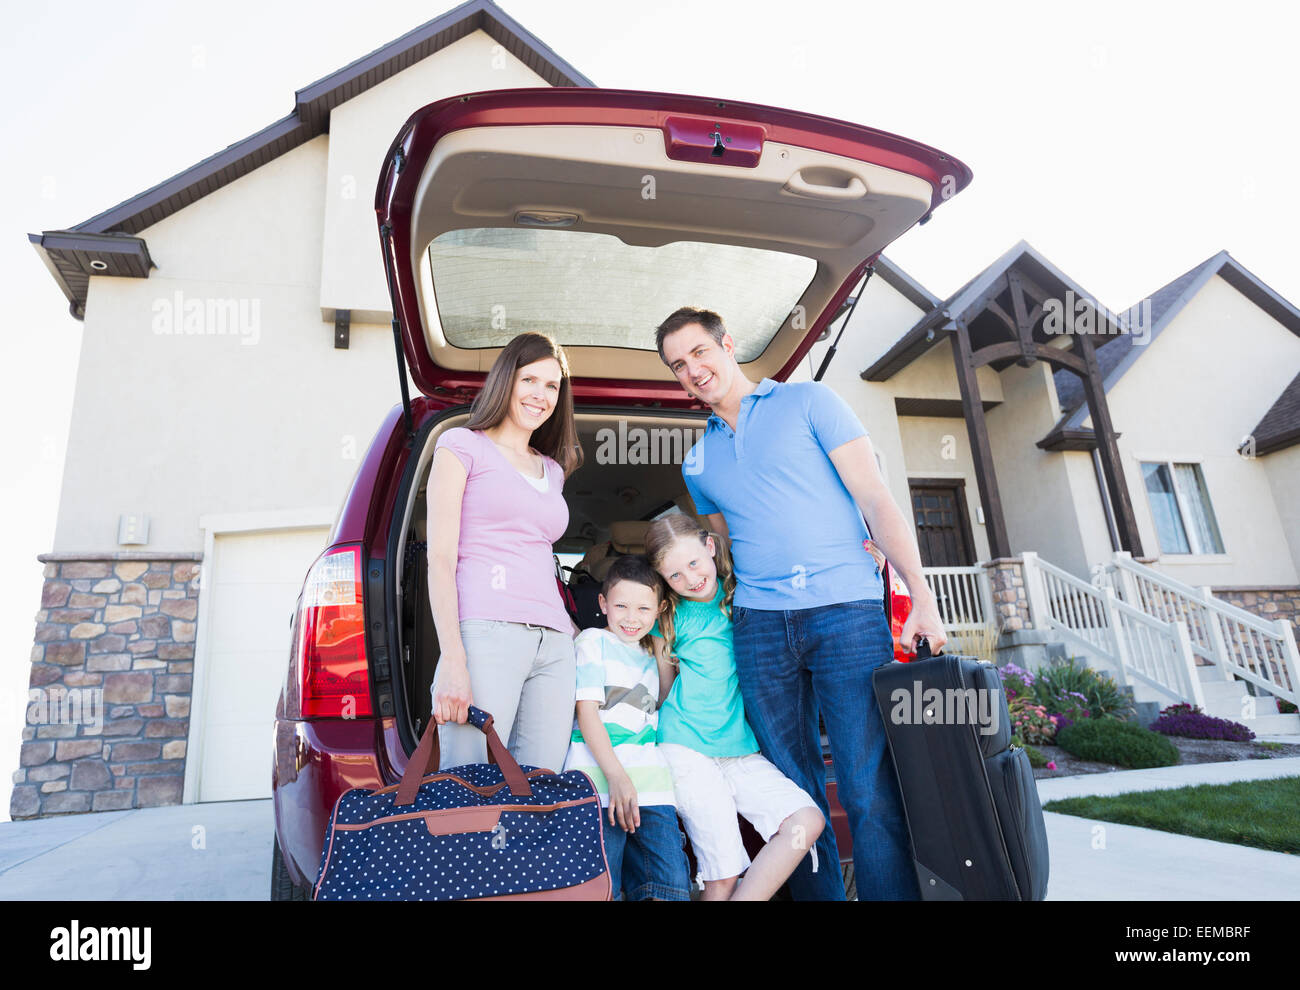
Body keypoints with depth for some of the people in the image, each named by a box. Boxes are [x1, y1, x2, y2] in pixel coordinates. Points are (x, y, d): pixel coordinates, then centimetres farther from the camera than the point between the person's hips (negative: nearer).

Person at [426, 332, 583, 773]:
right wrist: (452, 660, -13)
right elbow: (440, 558, -2)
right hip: (486, 633, -5)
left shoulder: (552, 470, 25)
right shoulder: (463, 445, 8)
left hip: (554, 643, 6)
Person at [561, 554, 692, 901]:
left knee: (673, 886, -4)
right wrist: (616, 776, -14)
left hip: (649, 779, 5)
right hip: (600, 774, -5)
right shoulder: (593, 641, 4)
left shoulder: (652, 655, 22)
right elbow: (586, 711, -5)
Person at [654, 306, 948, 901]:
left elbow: (875, 498, -1)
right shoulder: (698, 463, 20)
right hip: (759, 624, 4)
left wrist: (919, 591, -10)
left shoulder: (807, 401, 6)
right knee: (794, 792, 7)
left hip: (846, 608, -4)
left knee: (871, 791, -8)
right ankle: (816, 896, 20)